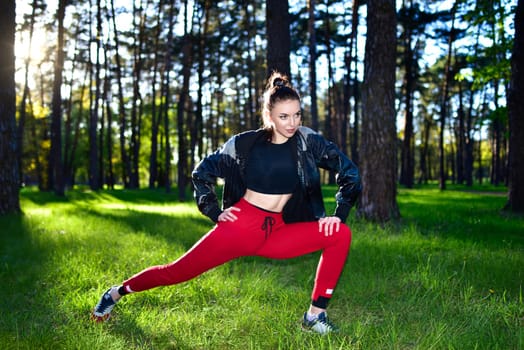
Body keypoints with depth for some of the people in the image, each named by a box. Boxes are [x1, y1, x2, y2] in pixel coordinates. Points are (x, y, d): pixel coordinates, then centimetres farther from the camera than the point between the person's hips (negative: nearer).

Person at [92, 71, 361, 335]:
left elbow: (349, 171, 0)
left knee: (340, 234, -16)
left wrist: (339, 214, -5)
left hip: (277, 232, 2)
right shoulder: (245, 143, -5)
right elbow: (202, 172, 8)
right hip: (241, 225, -2)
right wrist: (214, 211, 1)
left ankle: (315, 315, -10)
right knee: (178, 271, 0)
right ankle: (116, 293, 26)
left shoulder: (307, 140, -4)